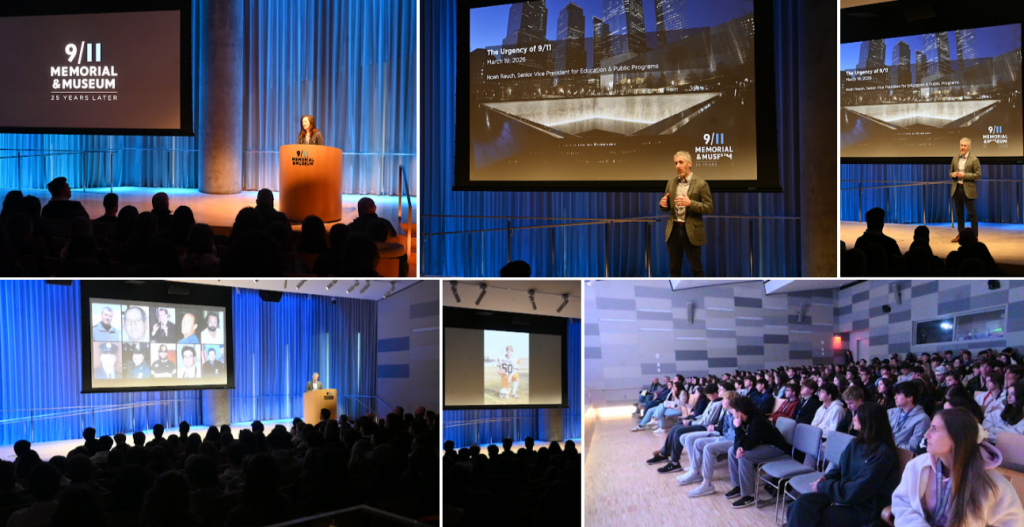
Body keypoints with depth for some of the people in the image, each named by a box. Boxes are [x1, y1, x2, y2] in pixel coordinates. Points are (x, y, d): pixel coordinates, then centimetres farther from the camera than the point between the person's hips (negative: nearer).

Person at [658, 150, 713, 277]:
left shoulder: (701, 184, -5)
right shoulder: (671, 183, 10)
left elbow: (709, 208, -9)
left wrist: (690, 203, -22)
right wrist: (663, 204, -9)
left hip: (691, 232, -4)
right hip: (674, 230, 5)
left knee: (696, 268, 2)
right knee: (674, 268, 10)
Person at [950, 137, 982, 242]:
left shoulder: (974, 159, -5)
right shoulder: (955, 159, 12)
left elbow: (978, 175, -9)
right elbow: (950, 172, 20)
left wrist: (964, 175, -17)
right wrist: (953, 174, -4)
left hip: (968, 190, -5)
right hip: (957, 189, 5)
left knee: (971, 213, -2)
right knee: (959, 213, 11)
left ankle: (974, 236, 4)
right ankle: (960, 234, 19)